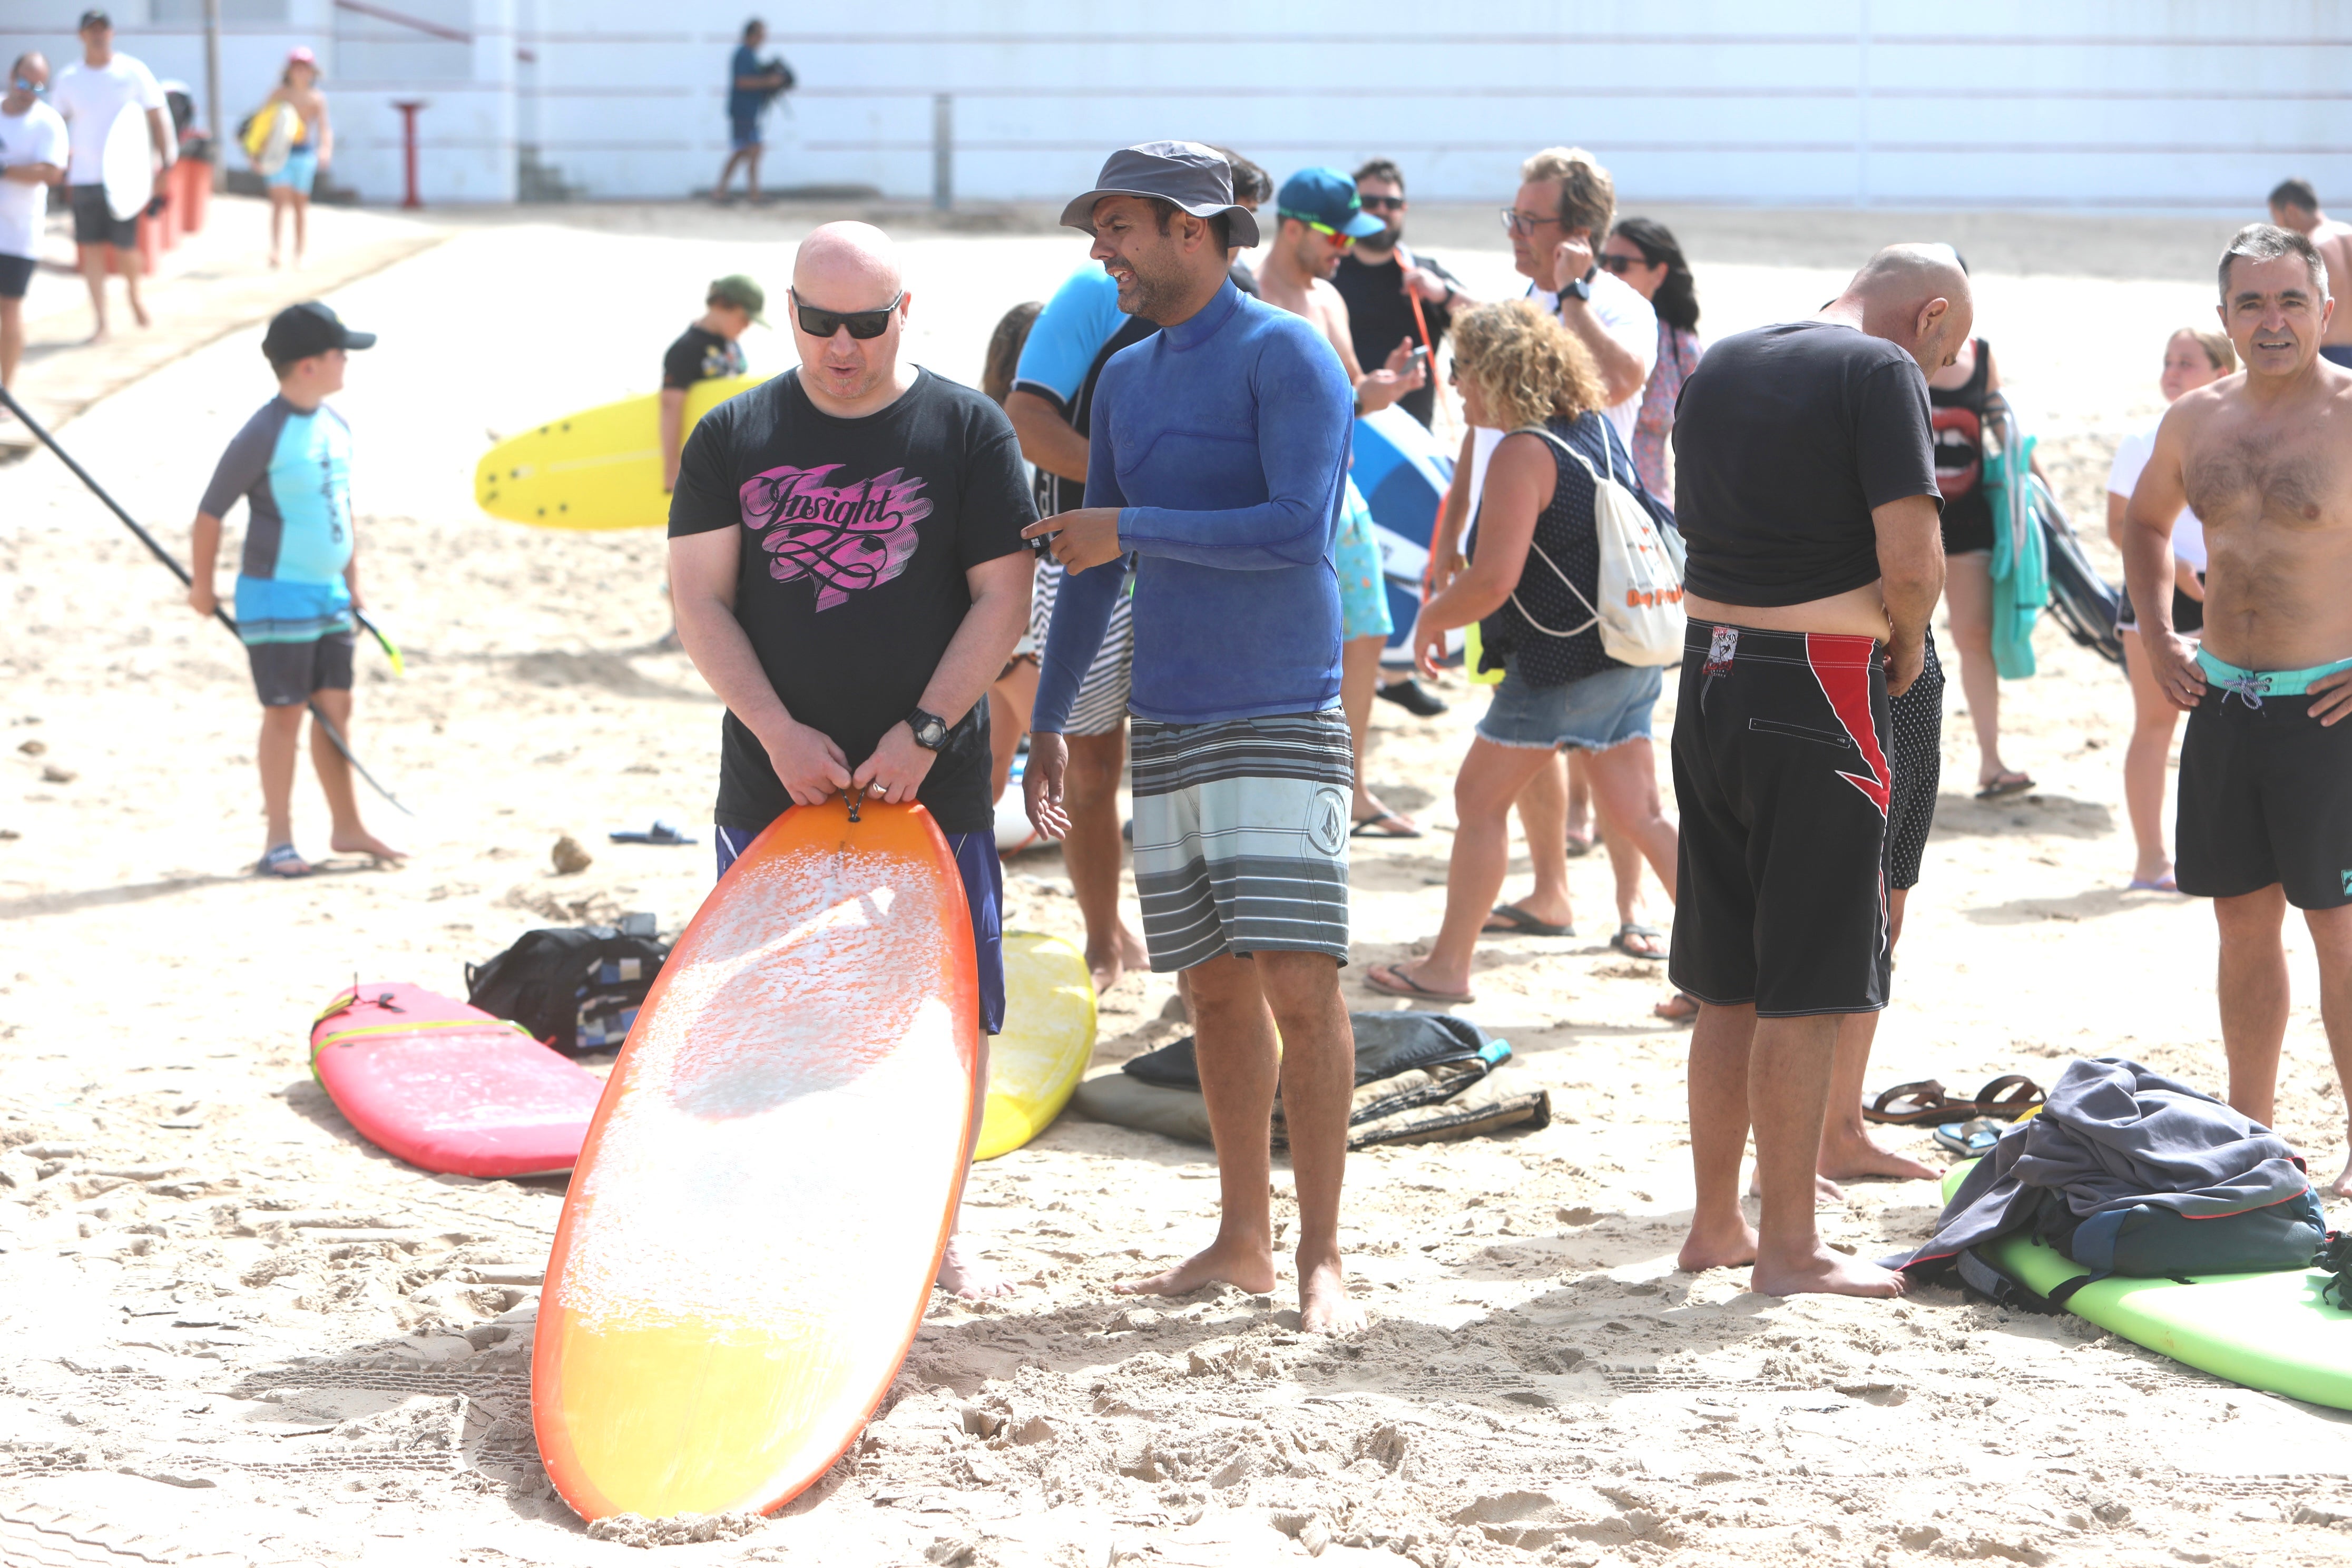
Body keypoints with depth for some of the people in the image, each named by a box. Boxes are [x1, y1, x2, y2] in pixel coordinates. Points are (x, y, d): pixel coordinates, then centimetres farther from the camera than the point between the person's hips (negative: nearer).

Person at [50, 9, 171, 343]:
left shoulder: (133, 72, -1)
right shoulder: (69, 78, 5)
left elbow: (157, 118, 1)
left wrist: (166, 164, -8)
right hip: (84, 177, 2)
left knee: (126, 248, -2)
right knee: (91, 250, 0)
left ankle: (133, 295, 30)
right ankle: (101, 324, 8)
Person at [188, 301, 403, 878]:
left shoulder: (337, 426, 6)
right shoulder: (265, 435, -17)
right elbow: (211, 511, -10)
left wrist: (352, 581, 20)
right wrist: (202, 583, -3)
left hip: (329, 594, 7)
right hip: (277, 596, -7)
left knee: (336, 707, 11)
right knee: (285, 712, -3)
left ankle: (347, 828, 21)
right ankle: (278, 840, 5)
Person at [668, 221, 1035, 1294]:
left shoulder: (967, 430, 1)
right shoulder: (734, 436, 5)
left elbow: (1003, 599, -2)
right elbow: (699, 599, 2)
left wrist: (923, 733, -12)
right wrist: (778, 731, -11)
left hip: (932, 787, -1)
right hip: (774, 787, 1)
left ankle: (935, 1232, 16)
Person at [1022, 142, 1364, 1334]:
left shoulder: (1287, 357, -7)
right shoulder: (1126, 378, 16)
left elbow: (1298, 530, -19)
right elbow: (1089, 561, 22)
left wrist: (1131, 531, -14)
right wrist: (1046, 722, 21)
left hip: (1279, 721, -7)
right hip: (1166, 729, 7)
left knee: (1298, 986, -11)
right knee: (1216, 992, 10)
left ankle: (1321, 1256, -6)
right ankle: (1241, 1242, 17)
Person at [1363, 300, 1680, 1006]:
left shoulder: (1522, 454, -17)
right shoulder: (1597, 429, 10)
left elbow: (1493, 581, -23)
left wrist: (1432, 617, -5)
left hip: (1564, 663, -8)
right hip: (1631, 656, 8)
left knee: (1480, 796, 5)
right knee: (1639, 814, 9)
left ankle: (1447, 968, 12)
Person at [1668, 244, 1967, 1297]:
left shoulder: (1718, 367, 14)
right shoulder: (1882, 371, -9)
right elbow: (1910, 559, -19)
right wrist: (1907, 650, 1)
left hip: (1711, 678, 7)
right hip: (1819, 691, -7)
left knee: (1727, 983, 15)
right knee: (1804, 991, -1)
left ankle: (1715, 1223, 23)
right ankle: (1789, 1248, 3)